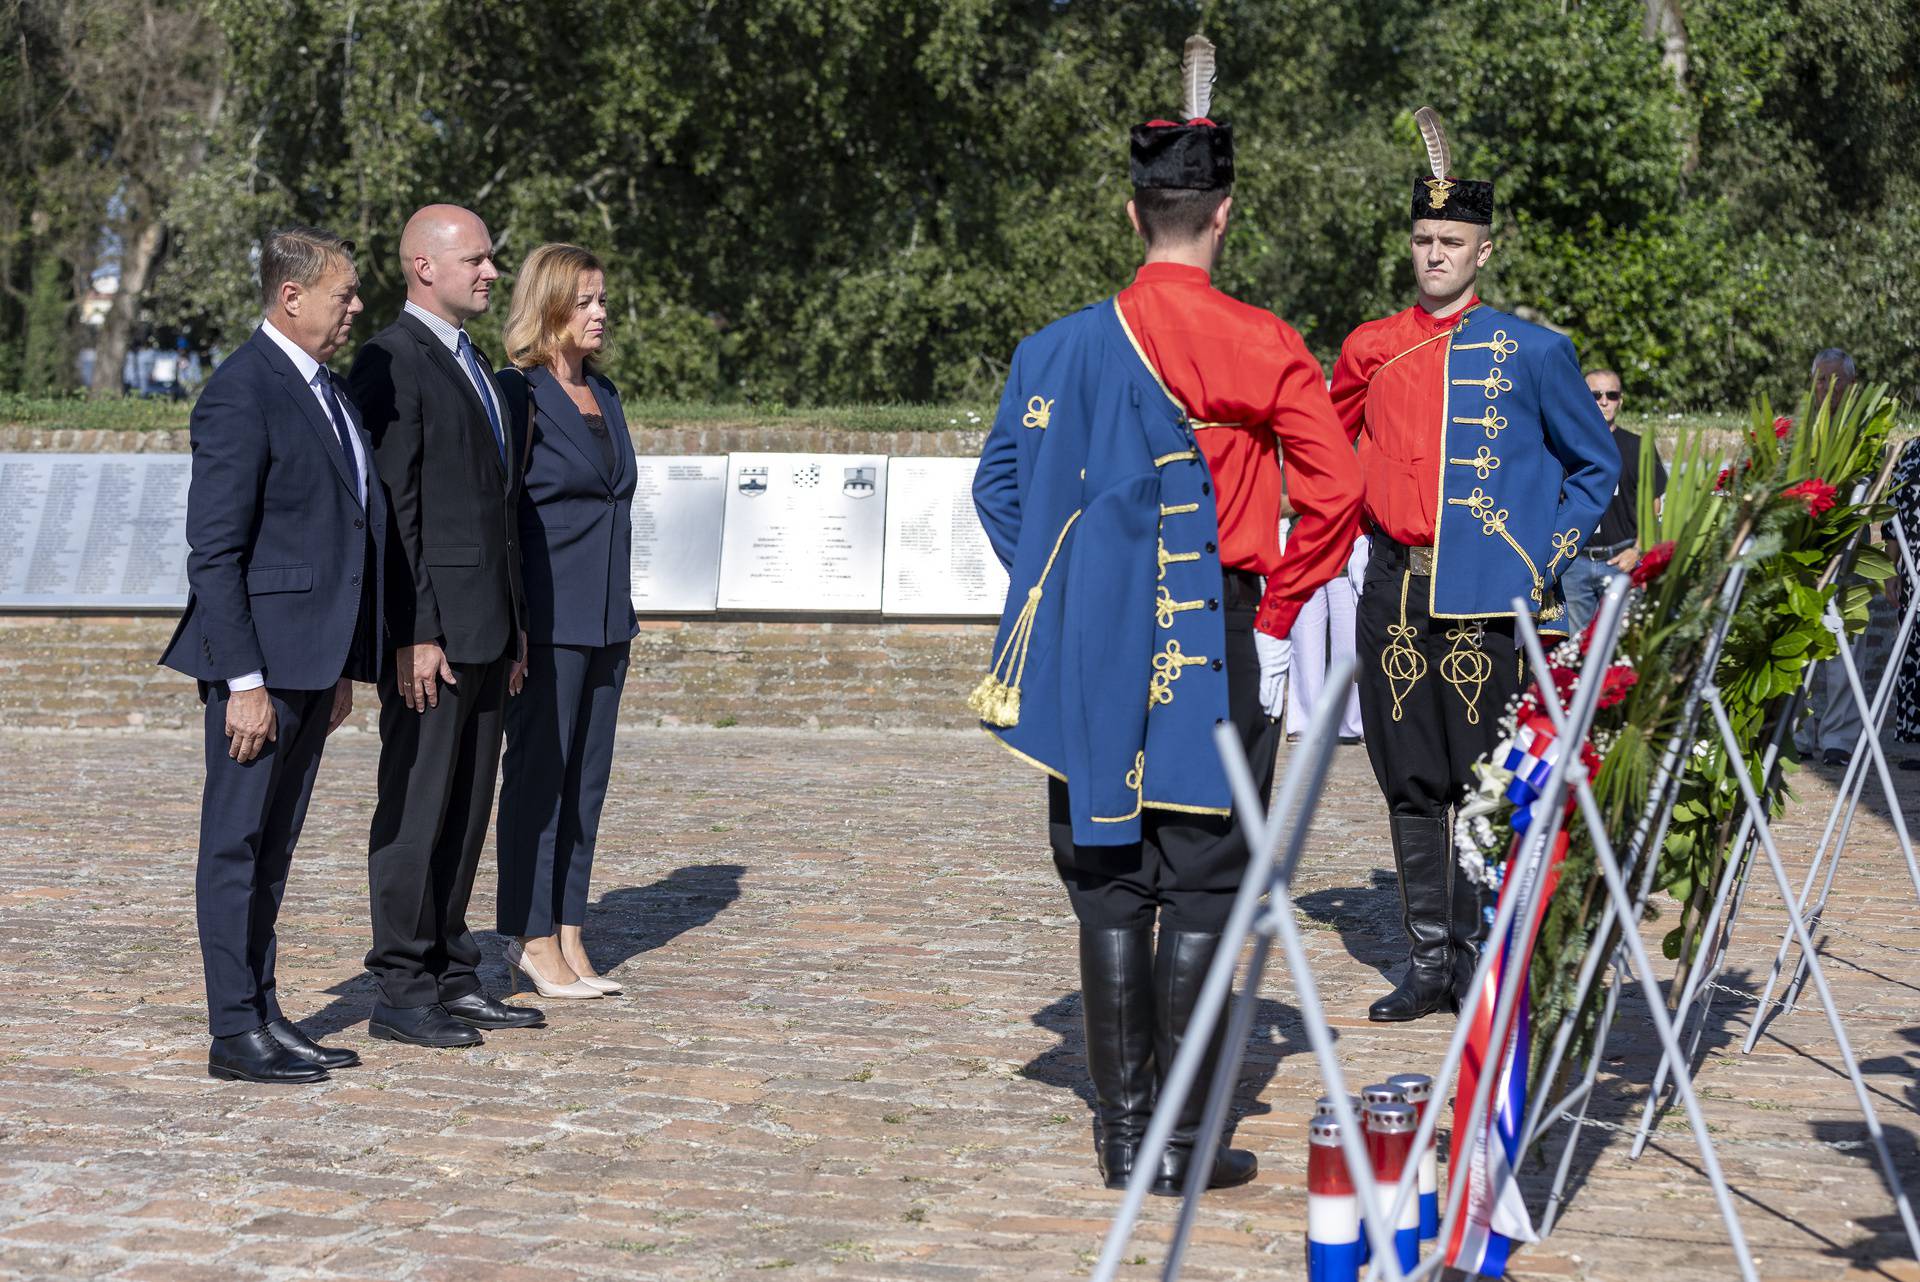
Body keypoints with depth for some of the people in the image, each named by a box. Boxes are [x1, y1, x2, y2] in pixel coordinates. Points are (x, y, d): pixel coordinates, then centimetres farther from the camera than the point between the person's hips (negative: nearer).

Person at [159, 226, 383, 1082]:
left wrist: (342, 668, 19)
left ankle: (264, 1013, 21)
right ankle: (235, 1033, 4)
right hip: (262, 659, -9)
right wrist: (244, 681, -20)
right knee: (237, 843, -1)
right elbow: (215, 552, -17)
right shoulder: (242, 393, -13)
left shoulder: (324, 390, 16)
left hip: (313, 660, 9)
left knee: (273, 844, 14)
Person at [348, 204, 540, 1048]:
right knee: (416, 809, -3)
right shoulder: (391, 362, -11)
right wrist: (414, 635, -19)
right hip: (432, 629, -9)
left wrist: (516, 621, 18)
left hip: (486, 627, 9)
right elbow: (392, 509, -16)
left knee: (466, 808, 12)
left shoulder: (471, 362, 18)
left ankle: (451, 977, 19)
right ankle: (401, 991, 3)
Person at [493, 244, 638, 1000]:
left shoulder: (603, 395, 14)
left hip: (606, 618, 8)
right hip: (547, 617, -8)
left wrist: (621, 612, 16)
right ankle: (533, 942, 6)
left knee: (587, 776, 9)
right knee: (539, 774, -1)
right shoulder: (519, 394, -9)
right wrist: (511, 625, -16)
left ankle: (568, 937, 15)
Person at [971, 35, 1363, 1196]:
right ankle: (1184, 1139, 4)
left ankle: (1123, 1131, 13)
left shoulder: (1068, 346, 2)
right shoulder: (1261, 347, -6)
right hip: (1216, 652, -3)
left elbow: (1002, 483, 3)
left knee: (1110, 883, 10)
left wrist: (1065, 595, 11)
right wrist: (1282, 602, 1)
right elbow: (1337, 489, -10)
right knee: (1200, 885, 4)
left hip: (1101, 655, 3)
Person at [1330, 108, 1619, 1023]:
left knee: (1489, 786, -2)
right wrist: (1365, 521, 10)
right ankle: (1427, 961, 13)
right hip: (1396, 594, 3)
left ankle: (1481, 959, 6)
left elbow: (1596, 468, 9)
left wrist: (1544, 560, 2)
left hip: (1488, 600, -3)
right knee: (1409, 784, 6)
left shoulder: (1532, 353, 1)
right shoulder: (1370, 349, 9)